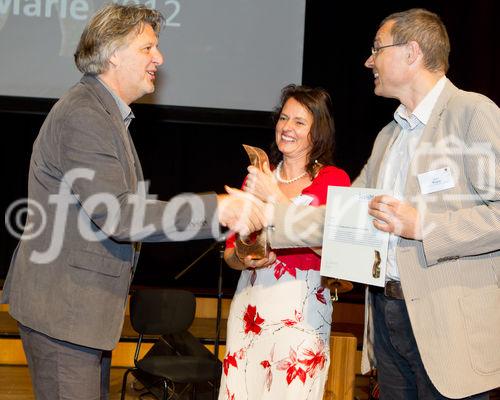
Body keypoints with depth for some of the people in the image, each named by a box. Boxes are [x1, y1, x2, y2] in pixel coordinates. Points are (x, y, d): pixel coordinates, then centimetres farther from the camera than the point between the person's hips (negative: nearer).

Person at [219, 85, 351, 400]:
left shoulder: (333, 179, -1)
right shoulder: (257, 178, 11)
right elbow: (230, 251, 14)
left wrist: (276, 198, -17)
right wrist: (246, 260, -10)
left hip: (301, 311, -4)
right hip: (250, 305, 4)